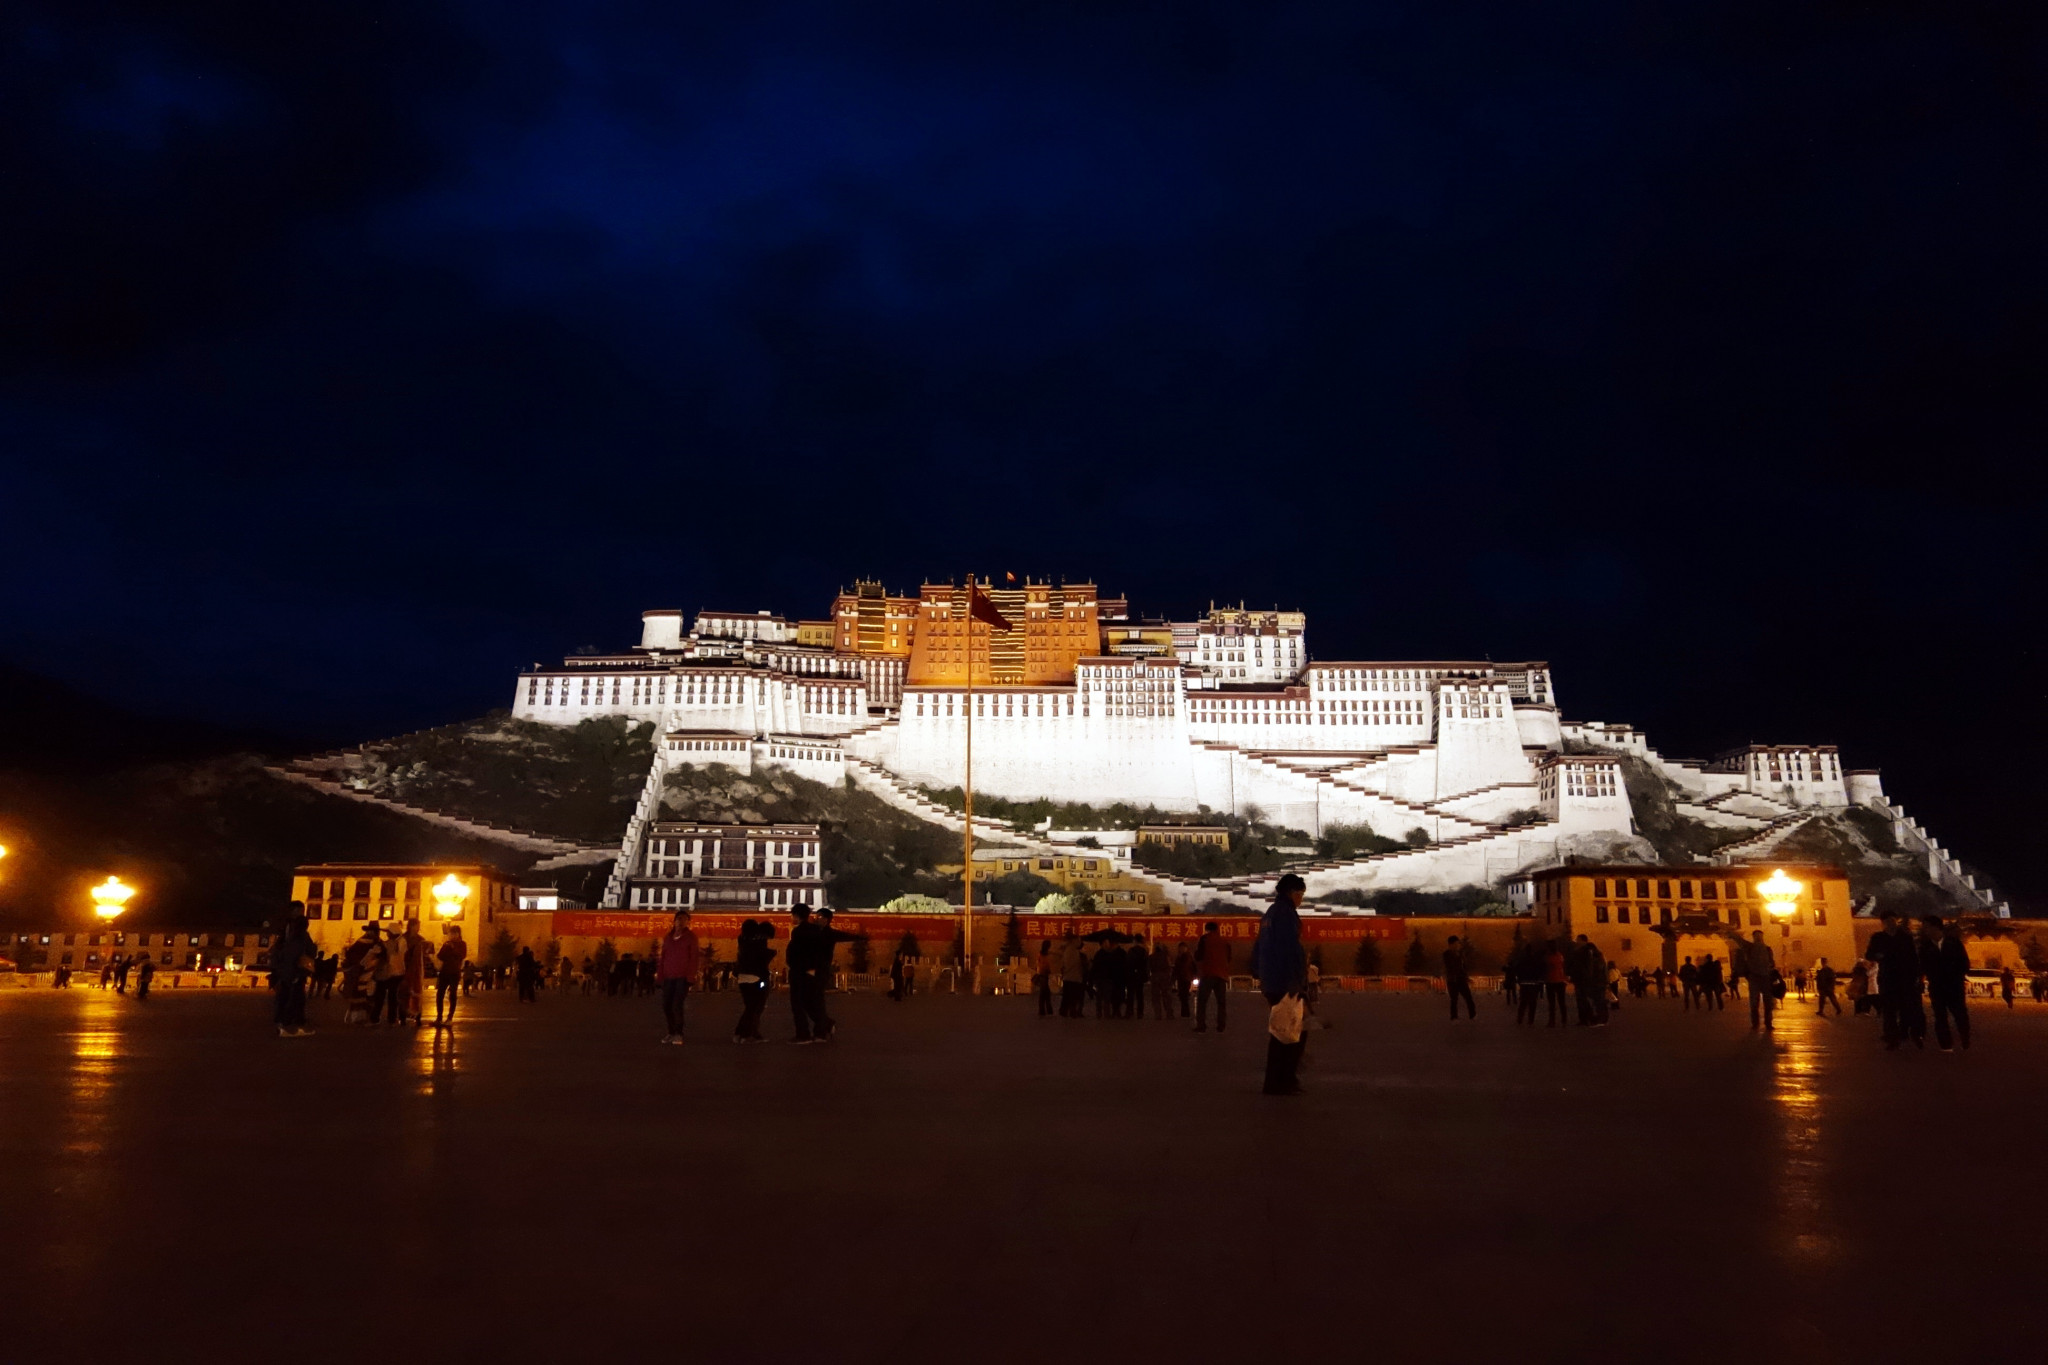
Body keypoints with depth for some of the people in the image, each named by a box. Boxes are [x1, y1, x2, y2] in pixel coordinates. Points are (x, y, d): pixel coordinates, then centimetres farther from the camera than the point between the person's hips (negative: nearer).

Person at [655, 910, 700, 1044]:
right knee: (666, 1005, 2)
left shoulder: (690, 937, 1)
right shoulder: (668, 937, 14)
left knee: (677, 1005, -13)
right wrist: (660, 974, 9)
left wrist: (690, 977, -11)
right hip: (669, 977, 5)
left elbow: (694, 957, -3)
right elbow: (663, 957, 17)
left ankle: (678, 1034, -3)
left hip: (683, 977, -5)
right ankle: (671, 1032, 16)